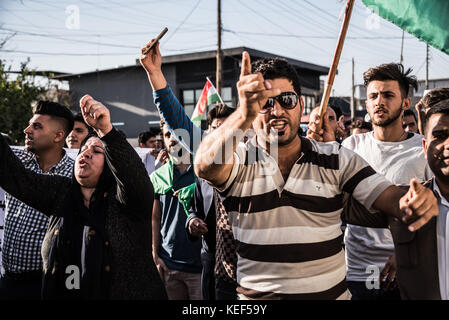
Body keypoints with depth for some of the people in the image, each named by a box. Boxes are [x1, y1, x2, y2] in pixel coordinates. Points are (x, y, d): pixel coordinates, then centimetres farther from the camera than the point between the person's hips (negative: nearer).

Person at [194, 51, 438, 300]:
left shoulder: (338, 160, -2)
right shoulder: (237, 162, -8)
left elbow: (390, 197, -9)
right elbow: (205, 166, -30)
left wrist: (417, 201, -34)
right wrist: (243, 115, -48)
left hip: (330, 291, 2)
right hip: (254, 294, -1)